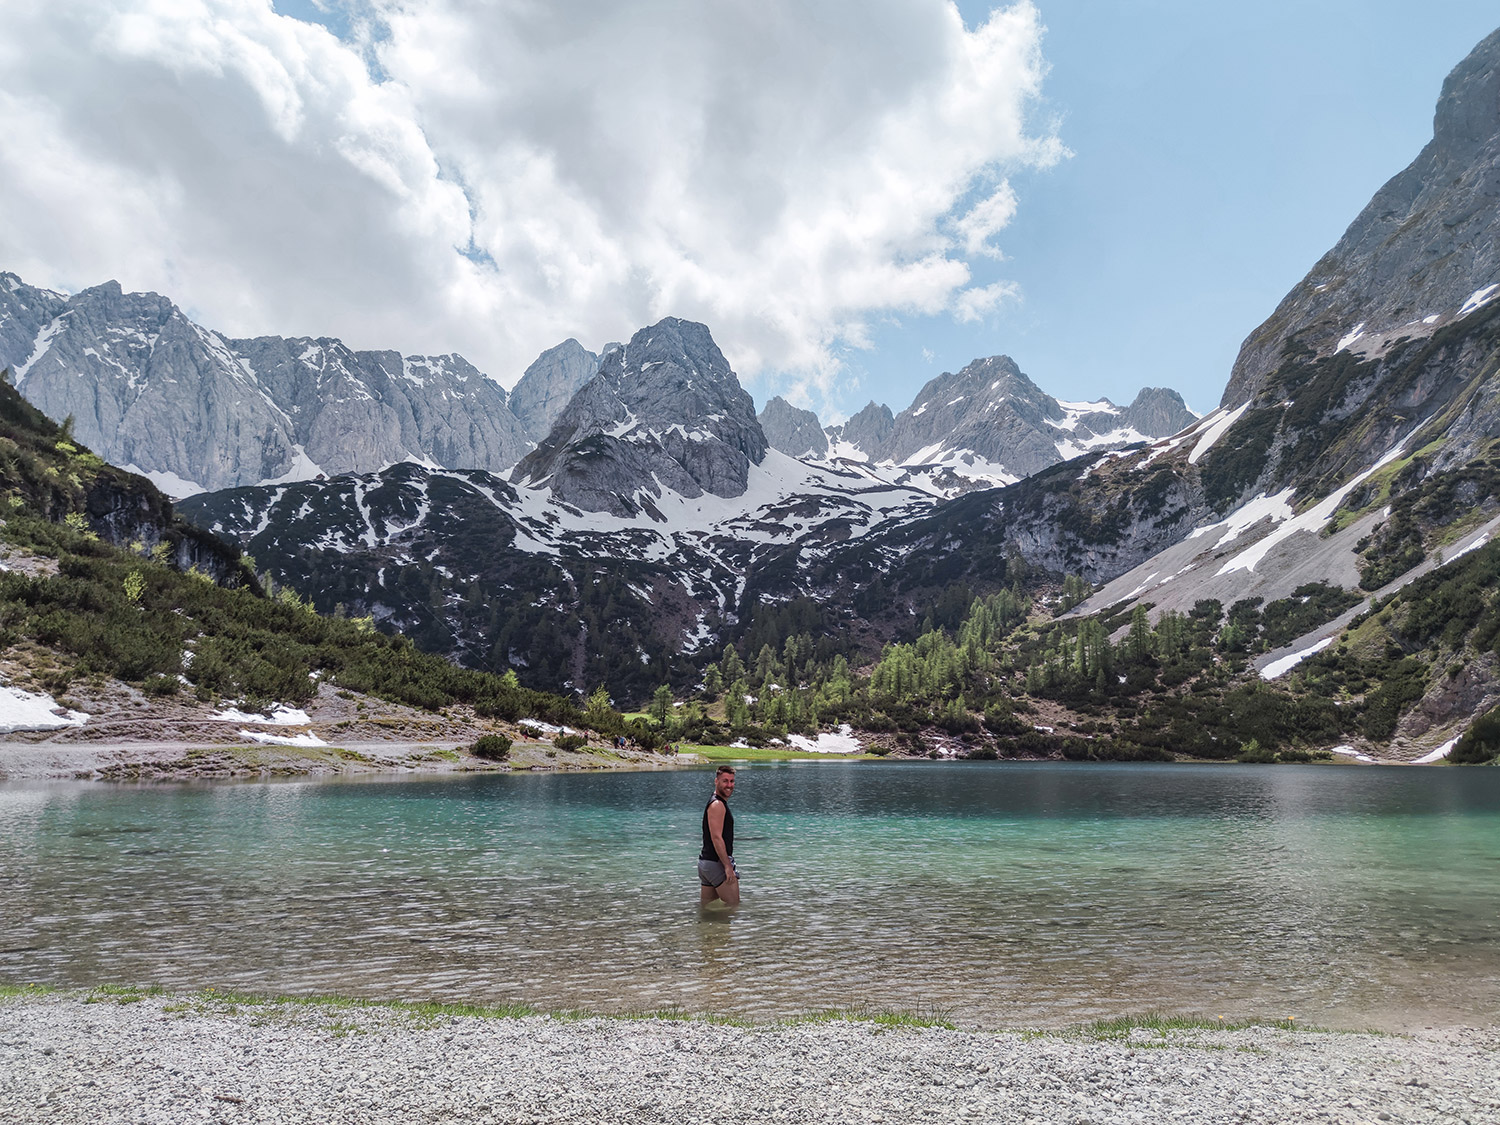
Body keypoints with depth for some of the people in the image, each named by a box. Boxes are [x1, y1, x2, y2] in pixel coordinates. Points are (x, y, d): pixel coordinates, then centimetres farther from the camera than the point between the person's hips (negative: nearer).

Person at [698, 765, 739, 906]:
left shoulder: (719, 803, 19)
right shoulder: (717, 805, -14)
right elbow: (716, 837, -22)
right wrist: (727, 866, -23)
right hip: (716, 863, -10)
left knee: (705, 907, 13)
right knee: (733, 905, -6)